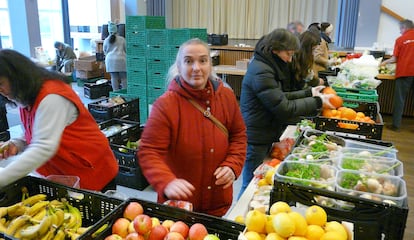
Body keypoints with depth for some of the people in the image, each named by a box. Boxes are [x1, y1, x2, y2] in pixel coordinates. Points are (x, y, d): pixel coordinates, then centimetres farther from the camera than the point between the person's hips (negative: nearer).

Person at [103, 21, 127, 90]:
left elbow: (105, 51, 19)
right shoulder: (122, 39, 2)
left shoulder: (106, 40, 8)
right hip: (120, 59, -2)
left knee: (114, 78, 4)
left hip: (110, 60, 2)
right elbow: (126, 49, 9)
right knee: (123, 77, 1)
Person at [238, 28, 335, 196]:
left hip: (266, 137, 10)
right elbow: (284, 109, -22)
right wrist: (317, 102, -13)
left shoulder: (267, 66, 10)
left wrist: (309, 93, 8)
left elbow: (280, 96, 16)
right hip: (256, 140, -10)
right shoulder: (261, 72, -22)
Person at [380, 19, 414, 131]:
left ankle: (396, 124, 6)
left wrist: (384, 62, 15)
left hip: (404, 72, -2)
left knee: (400, 99, 4)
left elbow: (394, 59, -2)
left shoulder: (400, 40, -1)